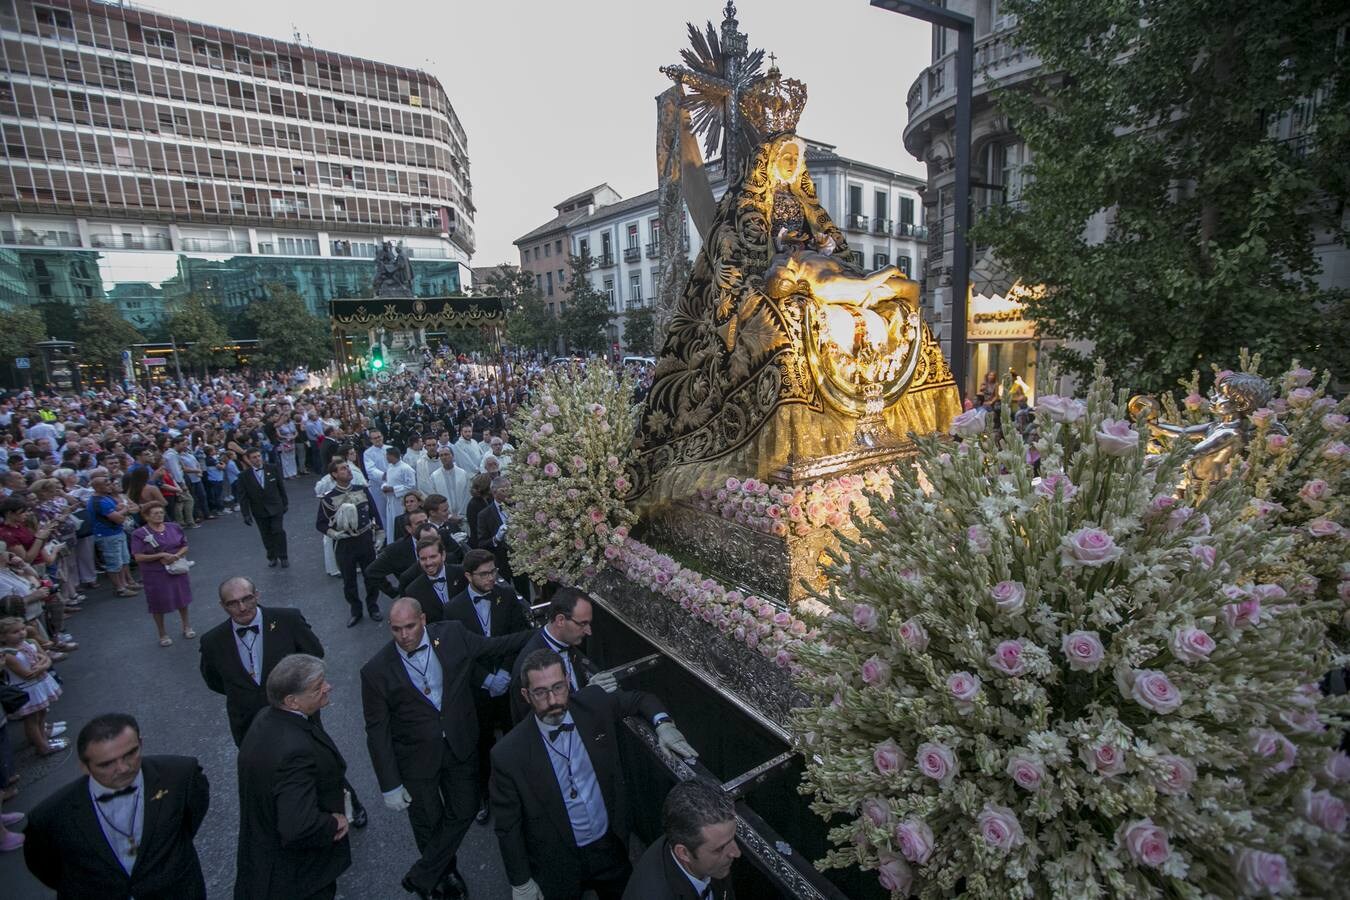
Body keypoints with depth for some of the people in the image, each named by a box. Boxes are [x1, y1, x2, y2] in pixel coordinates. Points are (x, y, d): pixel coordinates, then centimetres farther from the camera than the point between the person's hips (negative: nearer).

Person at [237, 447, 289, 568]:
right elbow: (243, 497, -3)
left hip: (276, 507, 0)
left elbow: (281, 487, 4)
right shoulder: (244, 476, -6)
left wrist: (285, 503, 7)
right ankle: (272, 558, 24)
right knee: (267, 536, 8)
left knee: (279, 532, -6)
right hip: (260, 511, 1)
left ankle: (283, 557, 7)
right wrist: (246, 514, -6)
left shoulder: (272, 469, -3)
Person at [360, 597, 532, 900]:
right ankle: (446, 872, 46)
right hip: (416, 758, -2)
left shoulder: (453, 635, -13)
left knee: (465, 811, 11)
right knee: (429, 823, 17)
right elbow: (377, 731, -10)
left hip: (459, 747, 2)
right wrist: (390, 786, -8)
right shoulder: (376, 671, -16)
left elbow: (493, 647, 2)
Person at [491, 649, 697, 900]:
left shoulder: (595, 704, -17)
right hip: (557, 866, -3)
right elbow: (507, 828, -10)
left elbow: (640, 699, 0)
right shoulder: (508, 755, -24)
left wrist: (663, 723, -18)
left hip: (612, 848, 3)